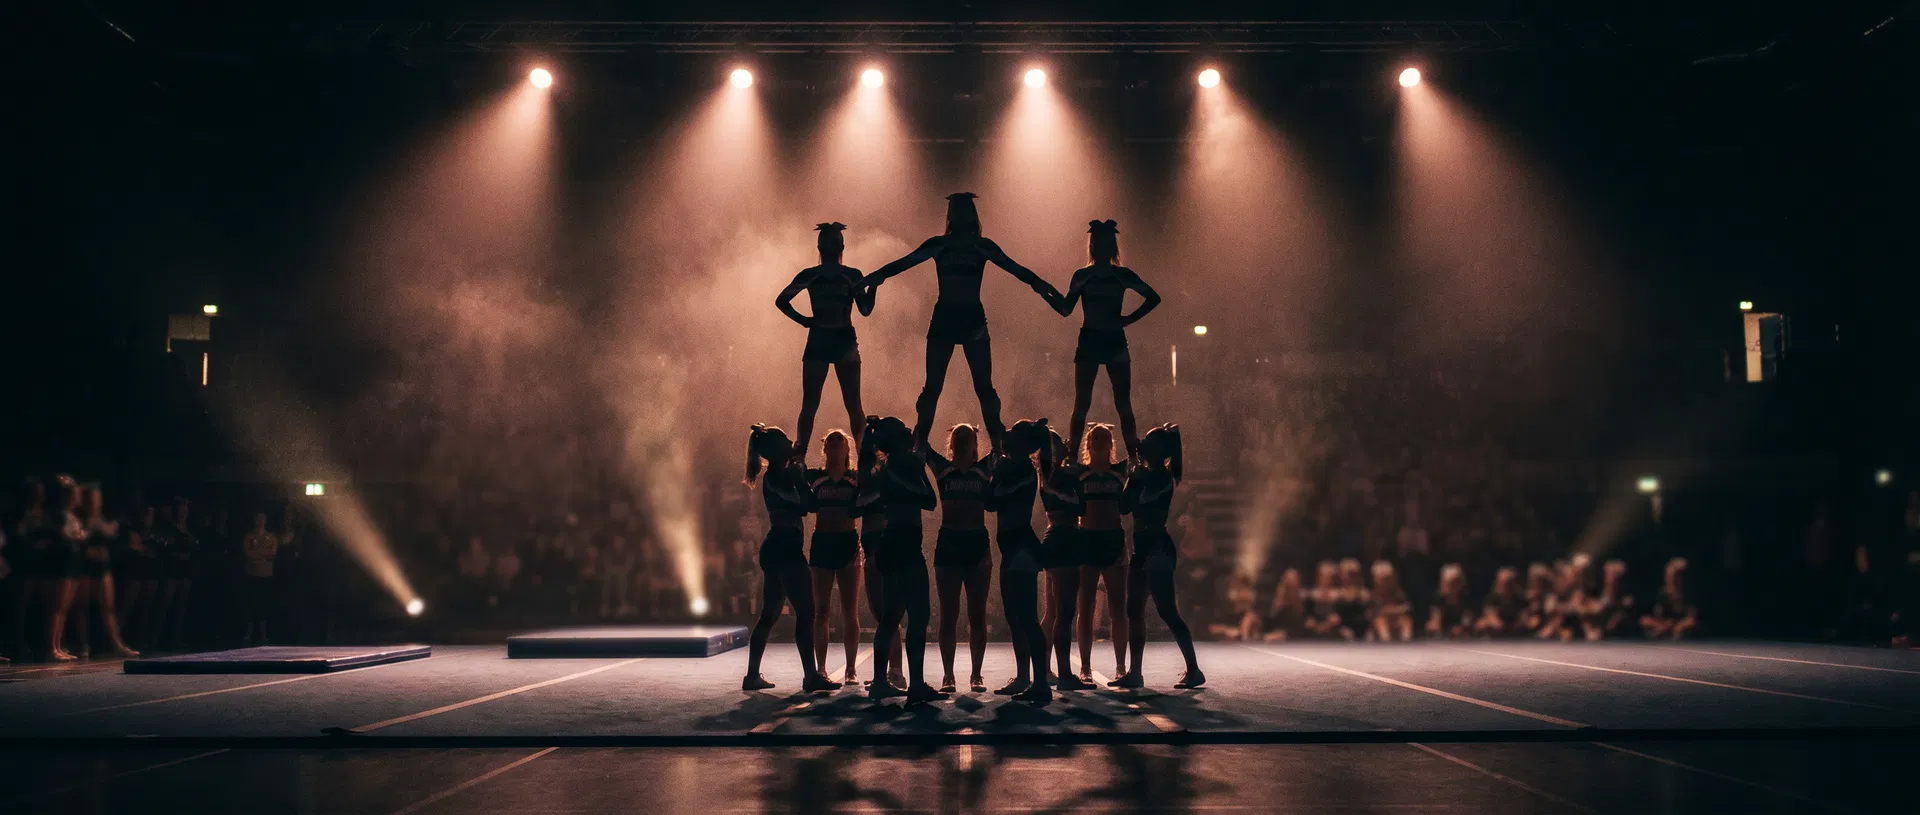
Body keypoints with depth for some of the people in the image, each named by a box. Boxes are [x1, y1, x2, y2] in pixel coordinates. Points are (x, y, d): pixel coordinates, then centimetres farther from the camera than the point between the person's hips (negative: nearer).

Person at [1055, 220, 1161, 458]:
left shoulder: (1123, 275, 4)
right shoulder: (1082, 276, 4)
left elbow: (1153, 298, 8)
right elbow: (1065, 309, -2)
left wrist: (1130, 318, -1)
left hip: (1115, 342, 0)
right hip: (1088, 342, 0)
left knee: (1123, 404, 0)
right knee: (1081, 403, -1)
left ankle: (1134, 457, 2)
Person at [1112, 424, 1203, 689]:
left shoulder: (1161, 477, -13)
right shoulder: (1146, 474, 13)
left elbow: (1128, 504, -21)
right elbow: (1125, 506, 13)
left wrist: (1134, 475, -10)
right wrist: (1132, 474, 11)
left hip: (1157, 550, -10)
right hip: (1143, 548, 10)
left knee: (1167, 611, -9)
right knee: (1134, 612, 9)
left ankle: (1194, 670, -4)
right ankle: (1134, 672, 13)